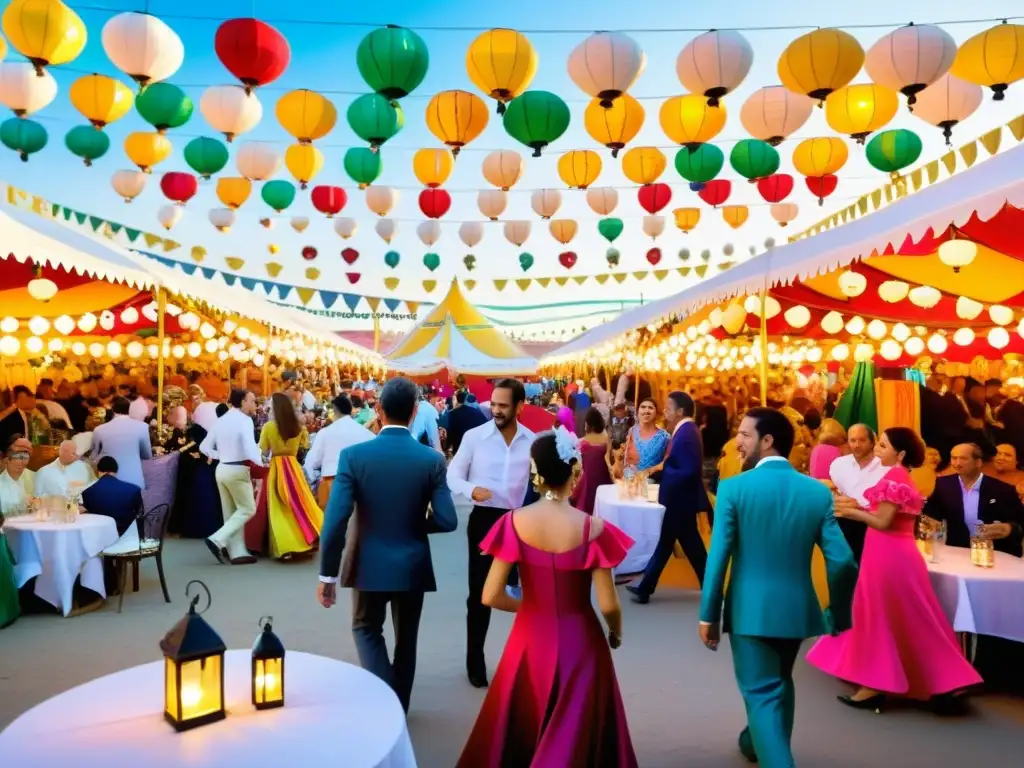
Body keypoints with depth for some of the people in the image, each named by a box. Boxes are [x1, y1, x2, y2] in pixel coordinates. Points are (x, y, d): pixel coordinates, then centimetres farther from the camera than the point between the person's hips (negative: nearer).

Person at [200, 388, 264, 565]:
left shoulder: (220, 420, 11)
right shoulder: (244, 419, -12)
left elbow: (204, 447, 13)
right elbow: (249, 446, -26)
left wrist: (222, 456, 13)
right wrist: (261, 462, -20)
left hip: (222, 469, 8)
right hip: (238, 470, -8)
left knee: (231, 512, 11)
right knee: (247, 509, 3)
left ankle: (237, 552, 13)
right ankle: (218, 539, -10)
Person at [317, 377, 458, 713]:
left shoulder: (353, 455, -13)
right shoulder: (432, 459, -10)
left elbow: (335, 520, -16)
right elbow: (446, 521, -11)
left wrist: (327, 574, -6)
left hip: (370, 564, -1)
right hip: (413, 565, 1)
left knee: (366, 628, 21)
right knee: (405, 638, 20)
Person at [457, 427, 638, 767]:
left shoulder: (515, 522, -12)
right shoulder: (593, 528, -17)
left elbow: (491, 596, -11)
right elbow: (608, 605, -14)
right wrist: (616, 632, 8)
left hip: (530, 640, 2)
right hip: (579, 643, -2)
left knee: (522, 733, 26)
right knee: (576, 736, 21)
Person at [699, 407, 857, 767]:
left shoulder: (734, 488, -13)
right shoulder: (819, 492, -2)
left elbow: (718, 558, -14)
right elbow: (842, 561, -4)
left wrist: (708, 615, -5)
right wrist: (839, 615, 10)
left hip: (750, 609, -5)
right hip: (797, 608, 5)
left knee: (762, 692, 7)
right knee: (779, 681, 27)